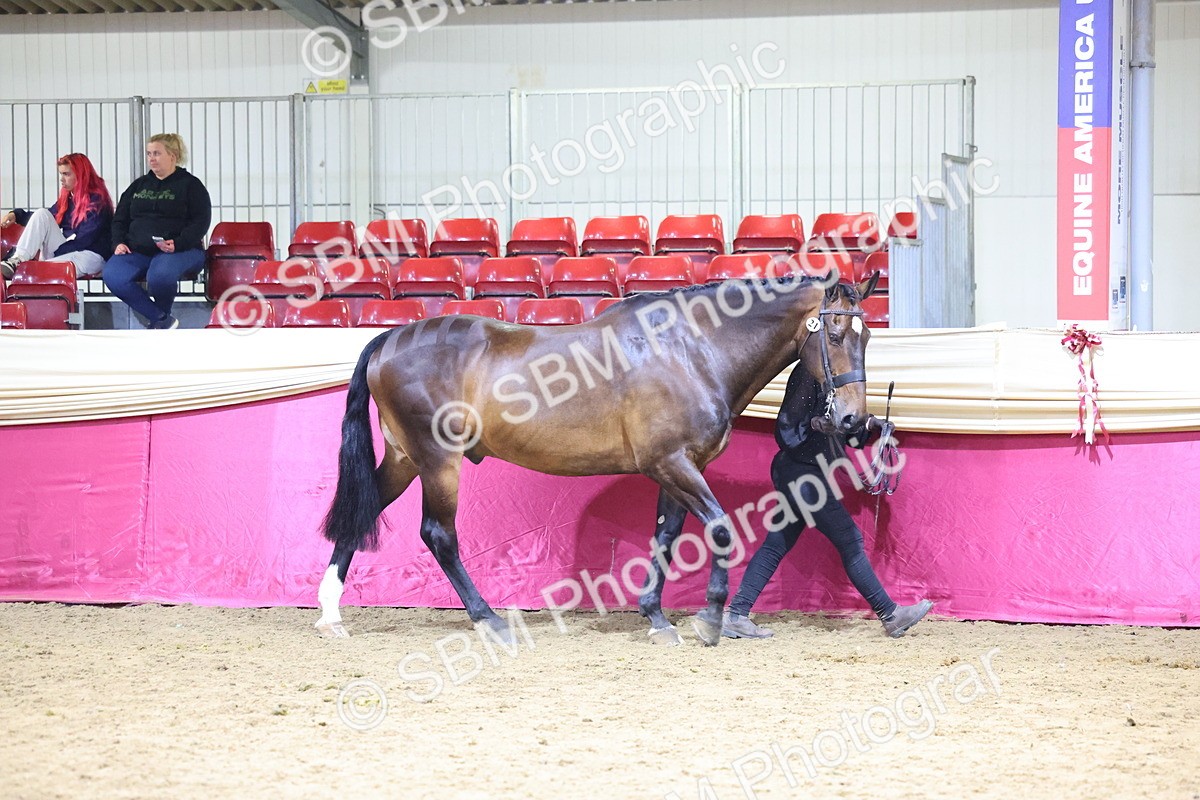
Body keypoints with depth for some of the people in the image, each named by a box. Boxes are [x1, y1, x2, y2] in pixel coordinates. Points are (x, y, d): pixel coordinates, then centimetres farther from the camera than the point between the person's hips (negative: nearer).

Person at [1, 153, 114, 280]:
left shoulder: (97, 200, -9)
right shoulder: (67, 198, 15)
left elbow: (84, 239, -16)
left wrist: (54, 252, -19)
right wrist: (17, 214, 4)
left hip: (91, 255, -7)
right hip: (65, 250, 7)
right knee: (42, 214, -12)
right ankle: (17, 260, -27)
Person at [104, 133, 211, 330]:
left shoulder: (190, 185, 8)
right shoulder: (139, 185, 24)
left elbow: (201, 222, -2)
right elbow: (120, 218, 24)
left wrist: (178, 244, -19)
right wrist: (119, 242, 2)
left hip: (180, 250, -5)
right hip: (136, 251, 5)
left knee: (160, 275, -40)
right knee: (112, 276, -27)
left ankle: (160, 316, -7)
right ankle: (162, 319, -20)